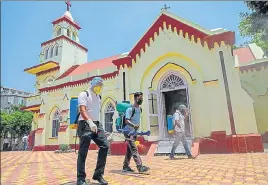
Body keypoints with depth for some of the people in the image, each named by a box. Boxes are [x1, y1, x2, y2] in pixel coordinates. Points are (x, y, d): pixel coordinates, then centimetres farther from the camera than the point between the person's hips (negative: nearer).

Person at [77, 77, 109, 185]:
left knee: (104, 146, -4)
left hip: (97, 124, 7)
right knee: (83, 151, -3)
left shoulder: (98, 97, 19)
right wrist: (90, 122, -33)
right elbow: (82, 110, -18)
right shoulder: (84, 94, -4)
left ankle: (98, 175, 8)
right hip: (85, 124, -7)